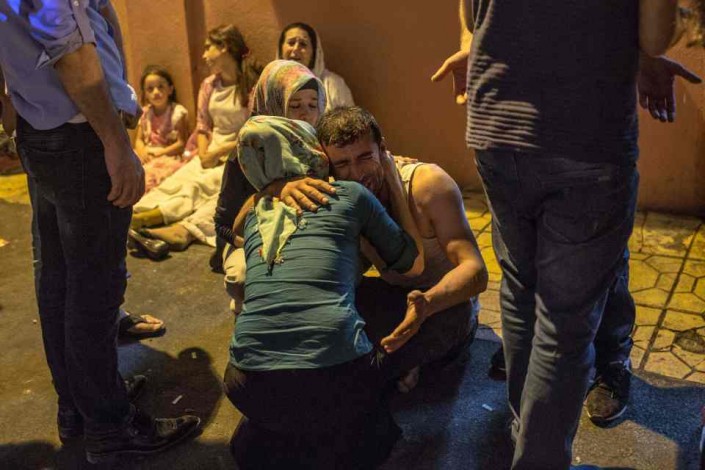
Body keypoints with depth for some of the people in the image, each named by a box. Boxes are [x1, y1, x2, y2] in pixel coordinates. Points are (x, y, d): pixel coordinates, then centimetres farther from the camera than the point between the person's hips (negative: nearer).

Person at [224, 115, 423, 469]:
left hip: (252, 385, 4)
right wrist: (394, 183, 30)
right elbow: (413, 264, 21)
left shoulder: (254, 216, 18)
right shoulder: (351, 194, 9)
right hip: (335, 376, -3)